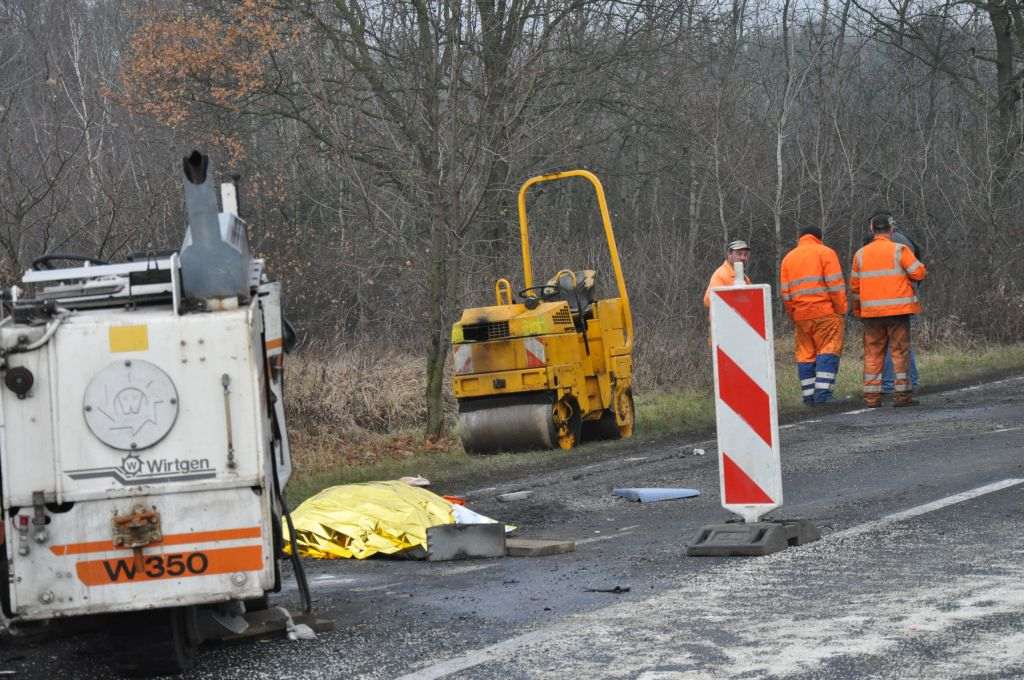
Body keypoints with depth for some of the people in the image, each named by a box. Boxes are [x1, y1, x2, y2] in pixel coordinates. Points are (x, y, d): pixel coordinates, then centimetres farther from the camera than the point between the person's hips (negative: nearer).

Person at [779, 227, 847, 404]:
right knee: (828, 351, -5)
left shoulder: (788, 258, 15)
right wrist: (841, 310, -3)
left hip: (801, 315, 5)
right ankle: (822, 393, -15)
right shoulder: (825, 253, 1)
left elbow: (785, 293, 13)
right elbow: (836, 285, -7)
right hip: (826, 313, -4)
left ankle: (809, 396, 6)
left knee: (805, 355, 8)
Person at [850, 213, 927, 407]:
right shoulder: (899, 250, -5)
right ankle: (901, 394, -1)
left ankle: (871, 396, 5)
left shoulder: (861, 254, 7)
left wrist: (857, 309, 23)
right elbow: (919, 273, -8)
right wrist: (920, 267, 15)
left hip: (871, 311, 3)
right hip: (898, 310, -3)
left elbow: (855, 285, 11)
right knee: (900, 351, 1)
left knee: (873, 353, 7)